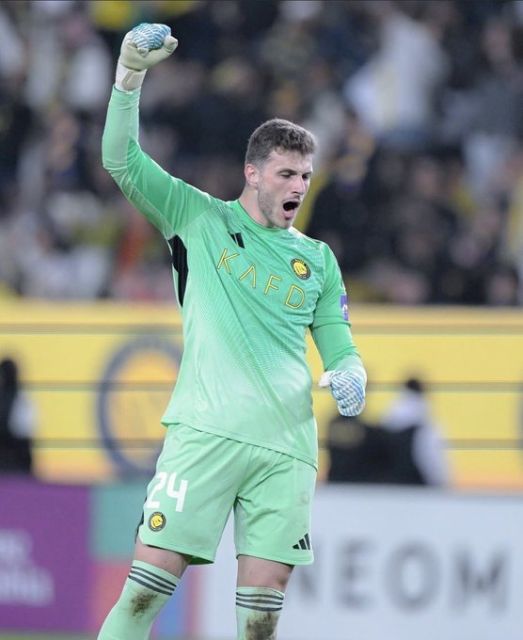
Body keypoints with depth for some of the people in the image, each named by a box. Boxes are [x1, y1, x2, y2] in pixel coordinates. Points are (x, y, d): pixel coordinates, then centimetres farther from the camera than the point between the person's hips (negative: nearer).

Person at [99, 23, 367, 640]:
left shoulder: (317, 259, 19)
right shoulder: (198, 218, 10)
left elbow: (339, 345, 23)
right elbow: (121, 161, 1)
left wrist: (350, 376, -2)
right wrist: (130, 73, -11)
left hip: (286, 448, 4)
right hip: (206, 430, -4)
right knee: (151, 578, -13)